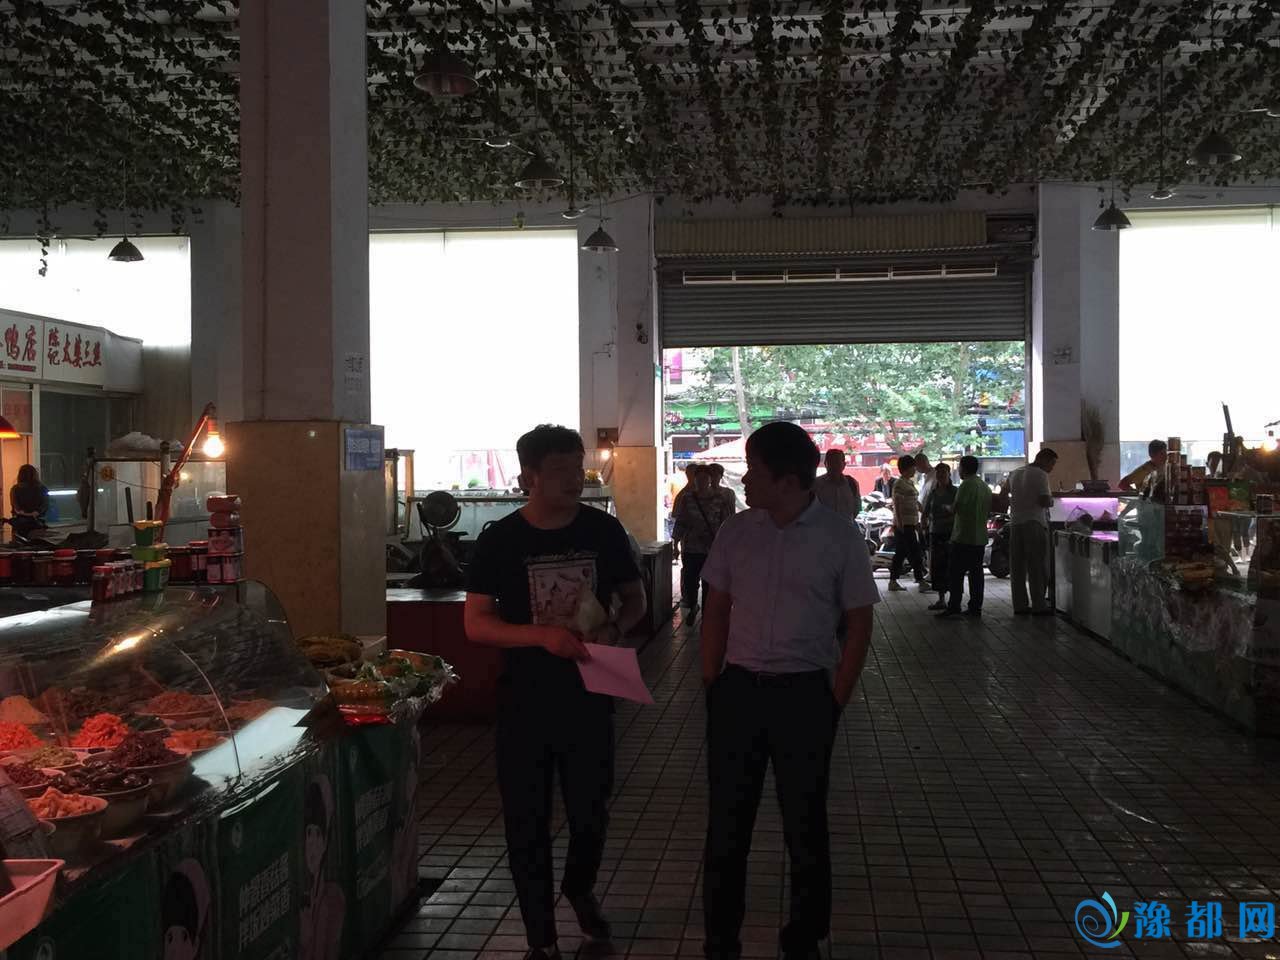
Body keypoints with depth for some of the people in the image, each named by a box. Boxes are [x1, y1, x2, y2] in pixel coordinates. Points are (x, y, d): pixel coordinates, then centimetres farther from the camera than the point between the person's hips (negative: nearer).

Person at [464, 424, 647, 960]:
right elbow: (475, 624, -10)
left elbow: (635, 598, 9)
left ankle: (579, 889, 45)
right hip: (525, 702, -2)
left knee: (590, 812, 14)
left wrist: (615, 628, -14)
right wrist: (542, 635, -25)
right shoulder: (500, 541, -9)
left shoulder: (604, 530, -3)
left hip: (589, 697, 2)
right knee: (527, 822, 8)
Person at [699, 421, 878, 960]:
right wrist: (711, 683, 4)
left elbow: (858, 625, -1)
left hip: (804, 693, -2)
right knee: (727, 821, 9)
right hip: (737, 689, 2)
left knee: (805, 823, 11)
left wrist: (835, 702, -4)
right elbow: (716, 611, 9)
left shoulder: (839, 538, -6)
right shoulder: (736, 532, 1)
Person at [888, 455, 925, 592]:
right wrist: (899, 523, -23)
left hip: (911, 524, 10)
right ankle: (920, 580, -2)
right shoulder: (899, 484, -13)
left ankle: (893, 581, 13)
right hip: (903, 524, -10)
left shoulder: (910, 483, 16)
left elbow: (916, 502, 24)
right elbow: (897, 505, -18)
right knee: (915, 553, -6)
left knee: (900, 554, 10)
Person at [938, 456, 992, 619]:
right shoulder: (985, 486, 14)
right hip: (980, 537, 8)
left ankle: (954, 607, -7)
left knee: (957, 573, -5)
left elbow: (957, 507, -18)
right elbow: (989, 511, 19)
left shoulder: (967, 485, -14)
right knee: (976, 572, 9)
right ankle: (975, 607, 10)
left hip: (964, 537, -8)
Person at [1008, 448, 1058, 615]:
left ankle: (1020, 604, 10)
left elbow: (1008, 499, 20)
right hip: (1034, 523, -7)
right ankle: (1039, 605, -2)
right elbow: (1044, 501, -16)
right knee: (1038, 567, -2)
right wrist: (1051, 501, 4)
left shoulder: (1014, 474, 15)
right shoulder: (1040, 475, -8)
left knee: (1017, 567, 8)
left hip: (1015, 523, 7)